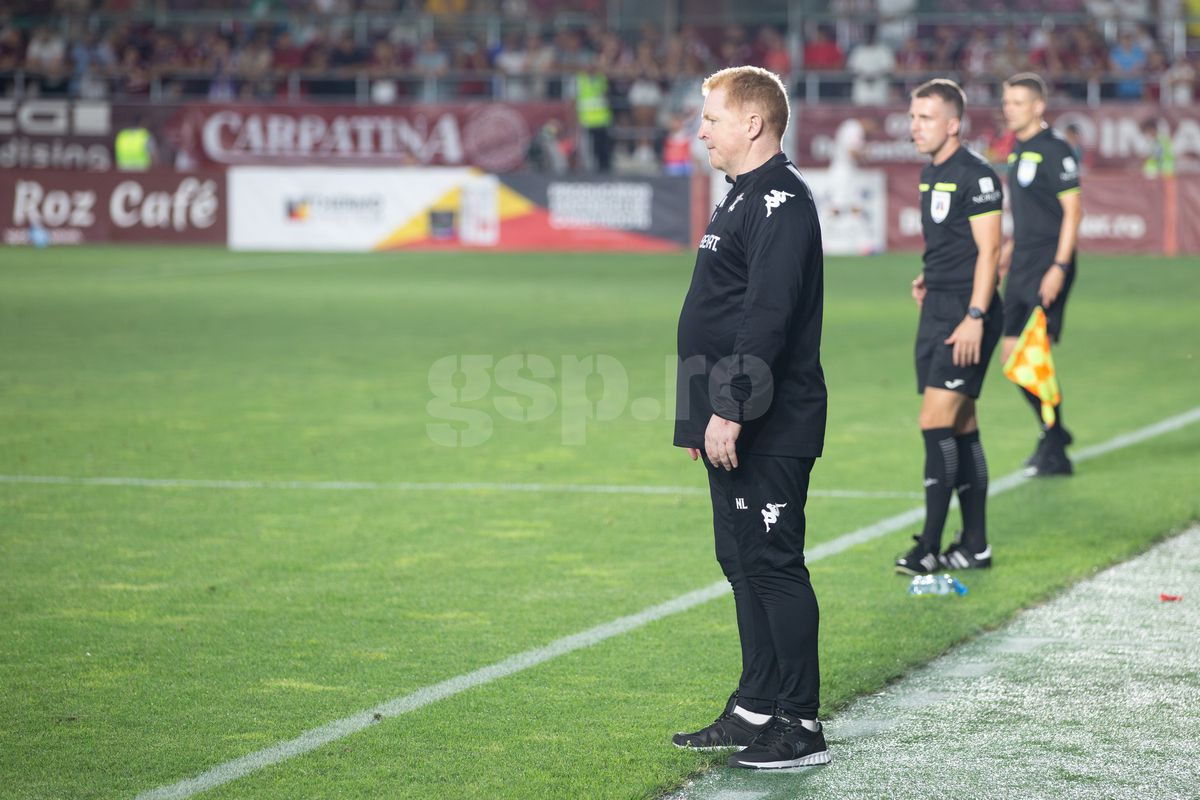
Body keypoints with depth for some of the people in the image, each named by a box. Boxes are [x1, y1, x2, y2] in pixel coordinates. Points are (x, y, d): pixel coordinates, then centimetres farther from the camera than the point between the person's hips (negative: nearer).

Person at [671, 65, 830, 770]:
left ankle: (801, 729, -3)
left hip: (769, 430, -11)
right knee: (742, 562, 15)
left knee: (773, 565, -7)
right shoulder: (745, 198, 18)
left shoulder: (782, 203, -15)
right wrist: (705, 416, 22)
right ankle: (758, 708, 23)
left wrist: (730, 410, -26)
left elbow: (766, 318, -24)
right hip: (734, 428, 11)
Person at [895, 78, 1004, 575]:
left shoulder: (975, 175, -12)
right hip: (938, 309, 9)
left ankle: (930, 546, -11)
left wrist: (975, 317, -22)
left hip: (967, 312, -9)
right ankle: (975, 544, 16)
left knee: (937, 422, -13)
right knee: (961, 427, 11)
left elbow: (989, 249, -16)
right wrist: (931, 278, 13)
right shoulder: (930, 174, 15)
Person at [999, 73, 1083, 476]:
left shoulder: (1054, 150, -13)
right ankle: (1053, 431, 27)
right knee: (1012, 353, 10)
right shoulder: (1018, 150, 13)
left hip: (1047, 266, -9)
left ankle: (1055, 455, -2)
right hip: (1023, 264, 9)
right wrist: (1008, 249, 23)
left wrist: (1059, 267, -20)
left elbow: (1073, 209, -15)